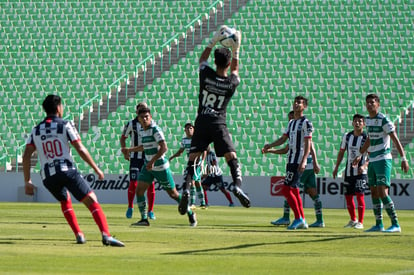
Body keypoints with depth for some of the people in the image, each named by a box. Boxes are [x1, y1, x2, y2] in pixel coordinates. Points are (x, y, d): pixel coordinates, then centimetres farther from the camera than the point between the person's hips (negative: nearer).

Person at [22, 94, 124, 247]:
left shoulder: (36, 130, 14)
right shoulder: (65, 125, 3)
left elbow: (26, 156, 7)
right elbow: (81, 150, -4)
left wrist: (27, 181, 11)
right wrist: (96, 169, 5)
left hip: (47, 177, 4)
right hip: (67, 170, -4)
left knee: (65, 201, 30)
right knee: (91, 200, -7)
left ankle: (78, 235, 17)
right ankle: (106, 235, -26)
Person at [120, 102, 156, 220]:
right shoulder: (131, 124, 0)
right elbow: (123, 138, 12)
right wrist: (124, 150, -1)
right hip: (135, 158, -1)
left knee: (151, 184, -2)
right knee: (133, 184, -8)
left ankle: (150, 211, 10)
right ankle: (130, 208, 14)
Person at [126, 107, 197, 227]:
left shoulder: (155, 129, -16)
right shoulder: (142, 131, 9)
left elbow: (164, 148, -25)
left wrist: (152, 161, -28)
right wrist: (131, 149, 20)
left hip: (160, 166, -7)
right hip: (148, 167, 7)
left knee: (173, 193, 3)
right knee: (139, 190, -6)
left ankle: (190, 214, 21)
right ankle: (144, 219, 1)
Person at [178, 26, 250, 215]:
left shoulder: (206, 74, -4)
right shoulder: (231, 83, -4)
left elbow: (202, 58, 17)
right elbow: (234, 69, 20)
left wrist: (213, 41, 18)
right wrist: (236, 49, 20)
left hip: (201, 123, 1)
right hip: (219, 125, -1)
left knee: (192, 159, 0)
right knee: (231, 157, -1)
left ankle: (186, 190, -16)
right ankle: (237, 185, -22)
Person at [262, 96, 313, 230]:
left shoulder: (306, 123, -7)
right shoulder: (291, 123, 18)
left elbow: (308, 144, -13)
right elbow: (283, 138, 22)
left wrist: (303, 161, -21)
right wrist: (269, 146, 7)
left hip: (298, 162, -9)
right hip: (291, 160, 9)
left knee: (287, 189, -14)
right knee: (294, 191, 8)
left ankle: (298, 218, -8)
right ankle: (302, 221, 12)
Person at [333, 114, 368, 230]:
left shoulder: (366, 138, -7)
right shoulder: (347, 136, 7)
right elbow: (341, 152, 17)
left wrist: (364, 166, -25)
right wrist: (336, 167, 13)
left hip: (361, 172, -5)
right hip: (349, 171, 5)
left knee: (359, 194, -13)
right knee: (348, 195, 9)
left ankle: (360, 222, -6)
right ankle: (353, 220, 26)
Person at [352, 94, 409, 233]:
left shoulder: (383, 120, -12)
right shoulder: (368, 120, 12)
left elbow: (395, 140, -13)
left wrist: (403, 159, -18)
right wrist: (360, 155, 34)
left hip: (383, 159, -8)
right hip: (372, 160, 8)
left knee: (382, 192, -15)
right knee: (374, 193, 9)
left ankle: (395, 224, -11)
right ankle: (379, 225, 16)